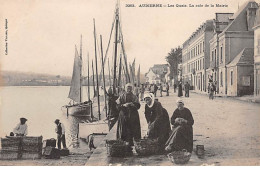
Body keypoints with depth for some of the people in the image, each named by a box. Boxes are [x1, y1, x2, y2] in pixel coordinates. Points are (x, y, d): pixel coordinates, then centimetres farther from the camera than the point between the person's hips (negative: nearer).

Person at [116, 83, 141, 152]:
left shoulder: (134, 97, 10)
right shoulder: (121, 96, 7)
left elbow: (138, 106, 3)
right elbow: (118, 105, 1)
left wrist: (133, 104, -15)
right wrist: (124, 105, -15)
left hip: (133, 116, 1)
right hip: (124, 116, -1)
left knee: (133, 130, -2)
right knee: (125, 131, -6)